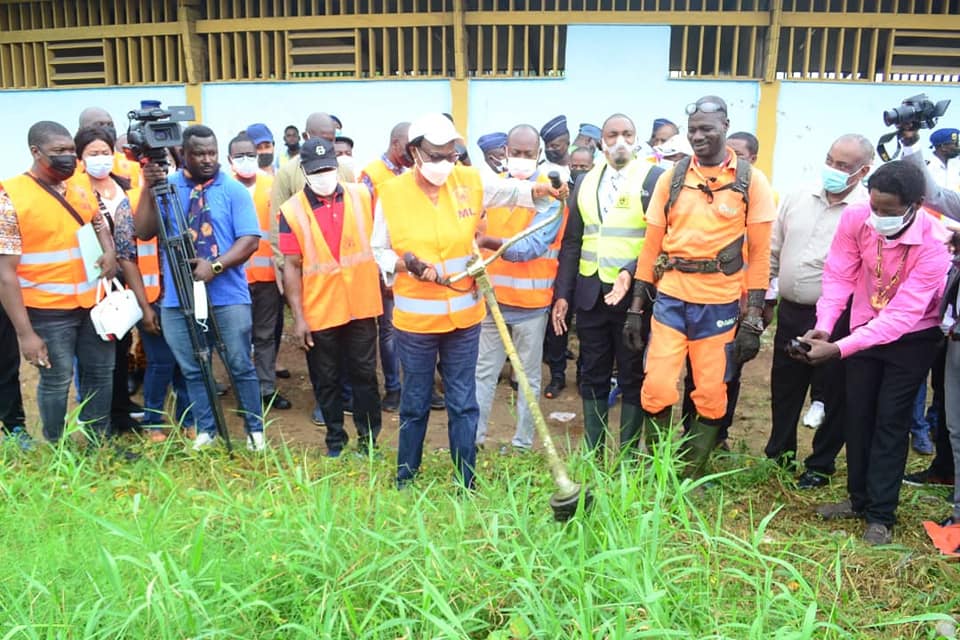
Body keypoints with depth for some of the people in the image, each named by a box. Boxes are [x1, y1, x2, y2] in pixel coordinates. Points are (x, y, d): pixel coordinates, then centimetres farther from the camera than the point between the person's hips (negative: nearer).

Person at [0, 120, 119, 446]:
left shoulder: (79, 190, 5)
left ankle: (99, 443, 30)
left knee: (101, 372, 13)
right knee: (56, 382, 4)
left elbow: (100, 223, 25)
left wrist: (110, 251, 0)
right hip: (48, 311, -6)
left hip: (92, 303, 6)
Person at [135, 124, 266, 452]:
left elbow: (250, 239, -7)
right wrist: (149, 189, -16)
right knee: (192, 369, 11)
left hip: (228, 296, -2)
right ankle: (205, 430, 25)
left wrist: (216, 265, -21)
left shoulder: (235, 190, -1)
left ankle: (254, 429, 17)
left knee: (241, 366, 4)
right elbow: (143, 232, -3)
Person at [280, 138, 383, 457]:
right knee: (326, 380, 11)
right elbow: (291, 265, -6)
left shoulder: (361, 196, 0)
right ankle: (335, 440, 27)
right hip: (319, 312, -1)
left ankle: (368, 437, 25)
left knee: (364, 374, 10)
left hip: (362, 307, 1)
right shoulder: (292, 211, -6)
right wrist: (298, 317, -9)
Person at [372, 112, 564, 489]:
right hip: (415, 317, -2)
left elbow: (511, 190, 7)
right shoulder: (391, 193, -6)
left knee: (463, 403, 10)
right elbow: (379, 250, 0)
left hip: (464, 315, 2)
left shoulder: (469, 181, -1)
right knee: (415, 403, 12)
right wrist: (405, 263, -18)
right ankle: (405, 479, 31)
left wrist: (541, 189, -14)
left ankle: (467, 483, 23)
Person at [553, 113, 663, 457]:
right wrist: (562, 294, 6)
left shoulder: (653, 178, -4)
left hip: (633, 292, -4)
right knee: (593, 376, 12)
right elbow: (572, 242, 11)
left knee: (632, 377, 7)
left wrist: (631, 272, -25)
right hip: (590, 293, 4)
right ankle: (592, 453, 24)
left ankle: (628, 456, 18)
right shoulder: (585, 182, 10)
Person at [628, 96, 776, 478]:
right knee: (657, 389, -2)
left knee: (711, 397, 6)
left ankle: (691, 479, 24)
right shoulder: (671, 178, 5)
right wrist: (637, 306, 5)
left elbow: (759, 254, -2)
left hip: (721, 305, -1)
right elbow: (652, 245, 7)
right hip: (670, 299, 1)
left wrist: (753, 320, -7)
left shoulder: (751, 182, -1)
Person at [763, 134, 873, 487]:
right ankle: (779, 452, 37)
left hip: (837, 319, -5)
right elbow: (773, 252, 13)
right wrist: (765, 297, 13)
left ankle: (821, 464, 27)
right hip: (790, 312, 5)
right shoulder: (798, 198, 5)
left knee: (835, 394, 9)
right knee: (783, 388, 18)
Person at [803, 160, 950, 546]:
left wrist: (838, 349, -42)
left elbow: (902, 314, -34)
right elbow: (839, 275, -15)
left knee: (890, 421, -3)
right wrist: (824, 327, -31)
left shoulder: (934, 244, -30)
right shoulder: (855, 218, -21)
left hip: (912, 337, -4)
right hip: (865, 326, 4)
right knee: (857, 415, 10)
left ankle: (881, 516, 10)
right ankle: (859, 498, 27)